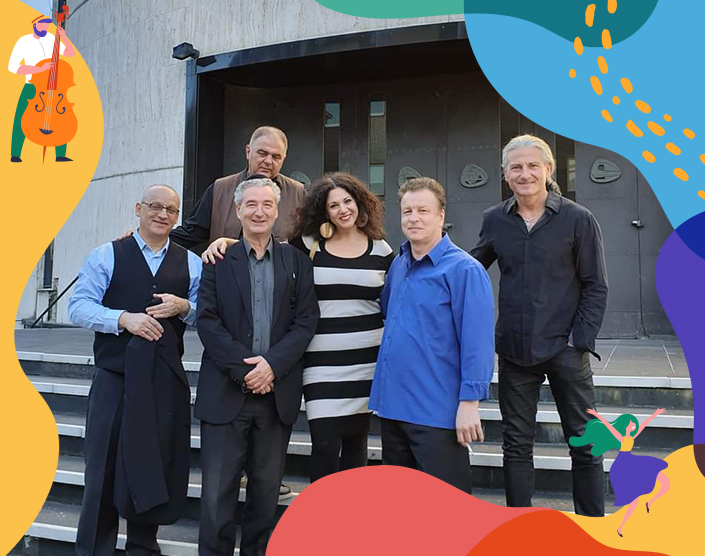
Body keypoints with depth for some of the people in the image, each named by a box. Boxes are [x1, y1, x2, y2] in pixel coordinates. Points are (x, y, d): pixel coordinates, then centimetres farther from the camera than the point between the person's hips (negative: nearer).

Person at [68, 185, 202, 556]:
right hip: (115, 374, -2)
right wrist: (124, 318, -19)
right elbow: (79, 307, -5)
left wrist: (184, 307, -12)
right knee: (106, 466, 3)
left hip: (167, 378, 3)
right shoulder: (106, 256, 4)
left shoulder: (191, 264, 11)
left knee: (160, 466, 11)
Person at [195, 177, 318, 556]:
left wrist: (272, 364, -13)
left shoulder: (297, 261, 8)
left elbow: (306, 321, 0)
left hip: (277, 392, 1)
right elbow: (207, 320, -3)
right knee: (217, 489, 3)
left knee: (267, 488, 11)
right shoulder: (218, 260, 5)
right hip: (226, 391, -1)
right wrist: (243, 368, -13)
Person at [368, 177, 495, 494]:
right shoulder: (397, 265, 9)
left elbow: (476, 341, -17)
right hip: (392, 405, 8)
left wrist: (469, 402, -19)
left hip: (436, 411, -7)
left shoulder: (463, 270, -13)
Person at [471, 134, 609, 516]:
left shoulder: (578, 219, -4)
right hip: (514, 352, 3)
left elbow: (595, 287, -3)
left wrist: (579, 341, -11)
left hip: (565, 350, -2)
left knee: (584, 442, 8)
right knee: (516, 443, 11)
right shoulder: (494, 220, 4)